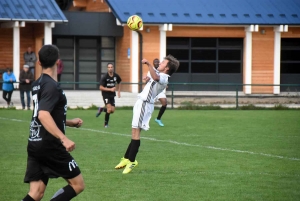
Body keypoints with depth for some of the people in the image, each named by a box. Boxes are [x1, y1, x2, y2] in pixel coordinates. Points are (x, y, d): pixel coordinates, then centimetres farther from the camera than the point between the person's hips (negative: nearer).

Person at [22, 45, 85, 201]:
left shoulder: (37, 84, 13)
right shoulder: (52, 86, -15)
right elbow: (43, 115, -29)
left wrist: (69, 122, 28)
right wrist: (63, 139, -34)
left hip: (34, 145, 8)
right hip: (50, 146, -8)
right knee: (77, 184, 3)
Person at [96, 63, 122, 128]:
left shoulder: (116, 76, -1)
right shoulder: (105, 77, -15)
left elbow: (119, 83, 20)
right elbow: (101, 87, -16)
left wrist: (118, 91, 12)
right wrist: (110, 89, -24)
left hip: (112, 95, 5)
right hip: (106, 95, -5)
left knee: (112, 110, 2)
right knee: (109, 109, -17)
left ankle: (101, 109, 31)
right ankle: (106, 123, 1)